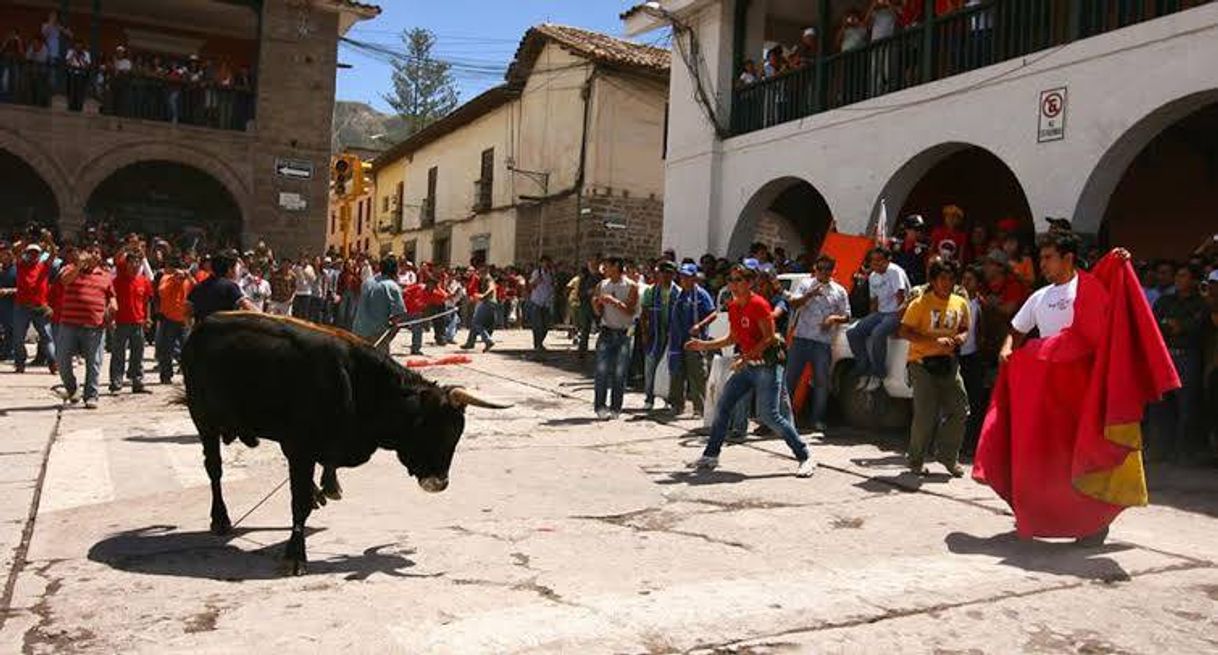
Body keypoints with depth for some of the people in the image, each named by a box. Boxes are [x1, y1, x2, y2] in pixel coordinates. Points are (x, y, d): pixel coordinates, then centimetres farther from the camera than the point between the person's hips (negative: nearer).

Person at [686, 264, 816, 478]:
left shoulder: (758, 304, -15)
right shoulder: (732, 307, 9)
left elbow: (769, 338, -18)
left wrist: (746, 357, -24)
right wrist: (704, 345, 14)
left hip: (767, 365, -8)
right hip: (747, 366, 8)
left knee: (769, 415, -13)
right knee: (722, 407, 7)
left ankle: (806, 457, -2)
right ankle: (710, 456, 19)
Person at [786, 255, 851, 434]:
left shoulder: (839, 291, 11)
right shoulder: (806, 284, 9)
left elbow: (846, 316, 11)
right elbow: (793, 304, -4)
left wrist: (835, 318, -10)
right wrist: (810, 294, -18)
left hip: (823, 342, 1)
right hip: (801, 338, -1)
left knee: (822, 382, 1)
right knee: (790, 377, 1)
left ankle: (818, 420, 9)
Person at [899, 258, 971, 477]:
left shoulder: (960, 303, 9)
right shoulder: (921, 303, -7)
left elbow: (965, 328, 22)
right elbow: (905, 331, -12)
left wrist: (962, 337, -3)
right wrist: (934, 341, -22)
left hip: (949, 363, 5)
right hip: (923, 363, -5)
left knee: (960, 411, 0)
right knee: (925, 415, -7)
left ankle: (948, 456, 17)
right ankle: (916, 460, 11)